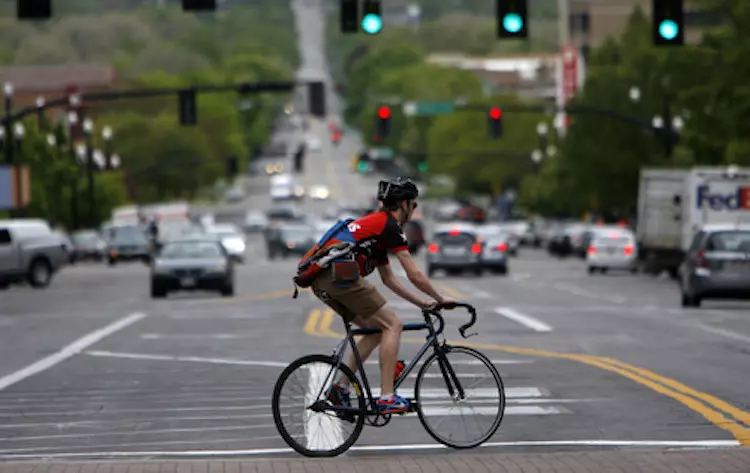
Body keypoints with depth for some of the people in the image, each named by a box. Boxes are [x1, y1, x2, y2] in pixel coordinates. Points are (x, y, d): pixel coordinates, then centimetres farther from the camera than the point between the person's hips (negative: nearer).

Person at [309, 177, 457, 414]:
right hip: (341, 276, -10)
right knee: (393, 324, -3)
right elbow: (415, 275, -2)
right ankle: (387, 397, -8)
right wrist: (441, 299, 11)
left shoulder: (376, 224, 28)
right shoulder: (390, 226, -2)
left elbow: (389, 279, 34)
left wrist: (421, 302, 33)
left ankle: (341, 387, 13)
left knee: (377, 329, 17)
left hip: (321, 282, 10)